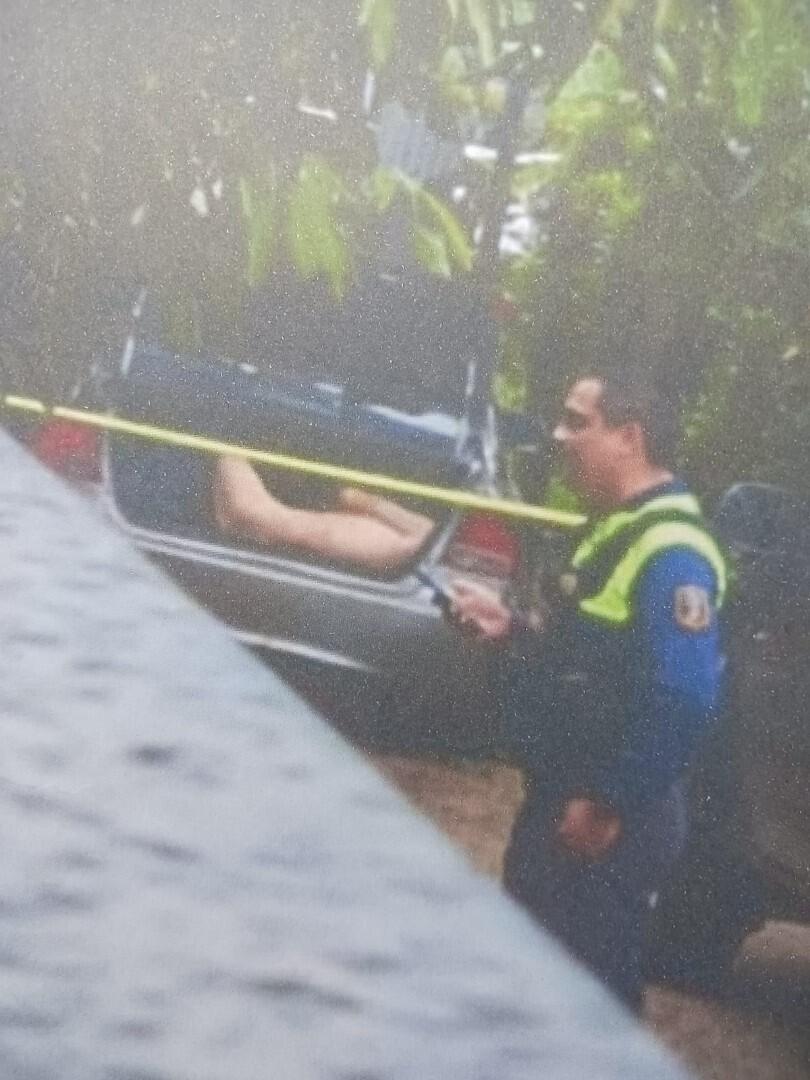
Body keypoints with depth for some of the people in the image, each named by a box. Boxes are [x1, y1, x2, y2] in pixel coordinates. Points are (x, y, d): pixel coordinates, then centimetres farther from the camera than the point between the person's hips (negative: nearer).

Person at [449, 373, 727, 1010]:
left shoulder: (670, 552, -21)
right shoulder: (615, 532, 12)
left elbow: (685, 700, -29)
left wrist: (608, 806, -24)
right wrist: (511, 629, 8)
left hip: (609, 821, -10)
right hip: (561, 798, 10)